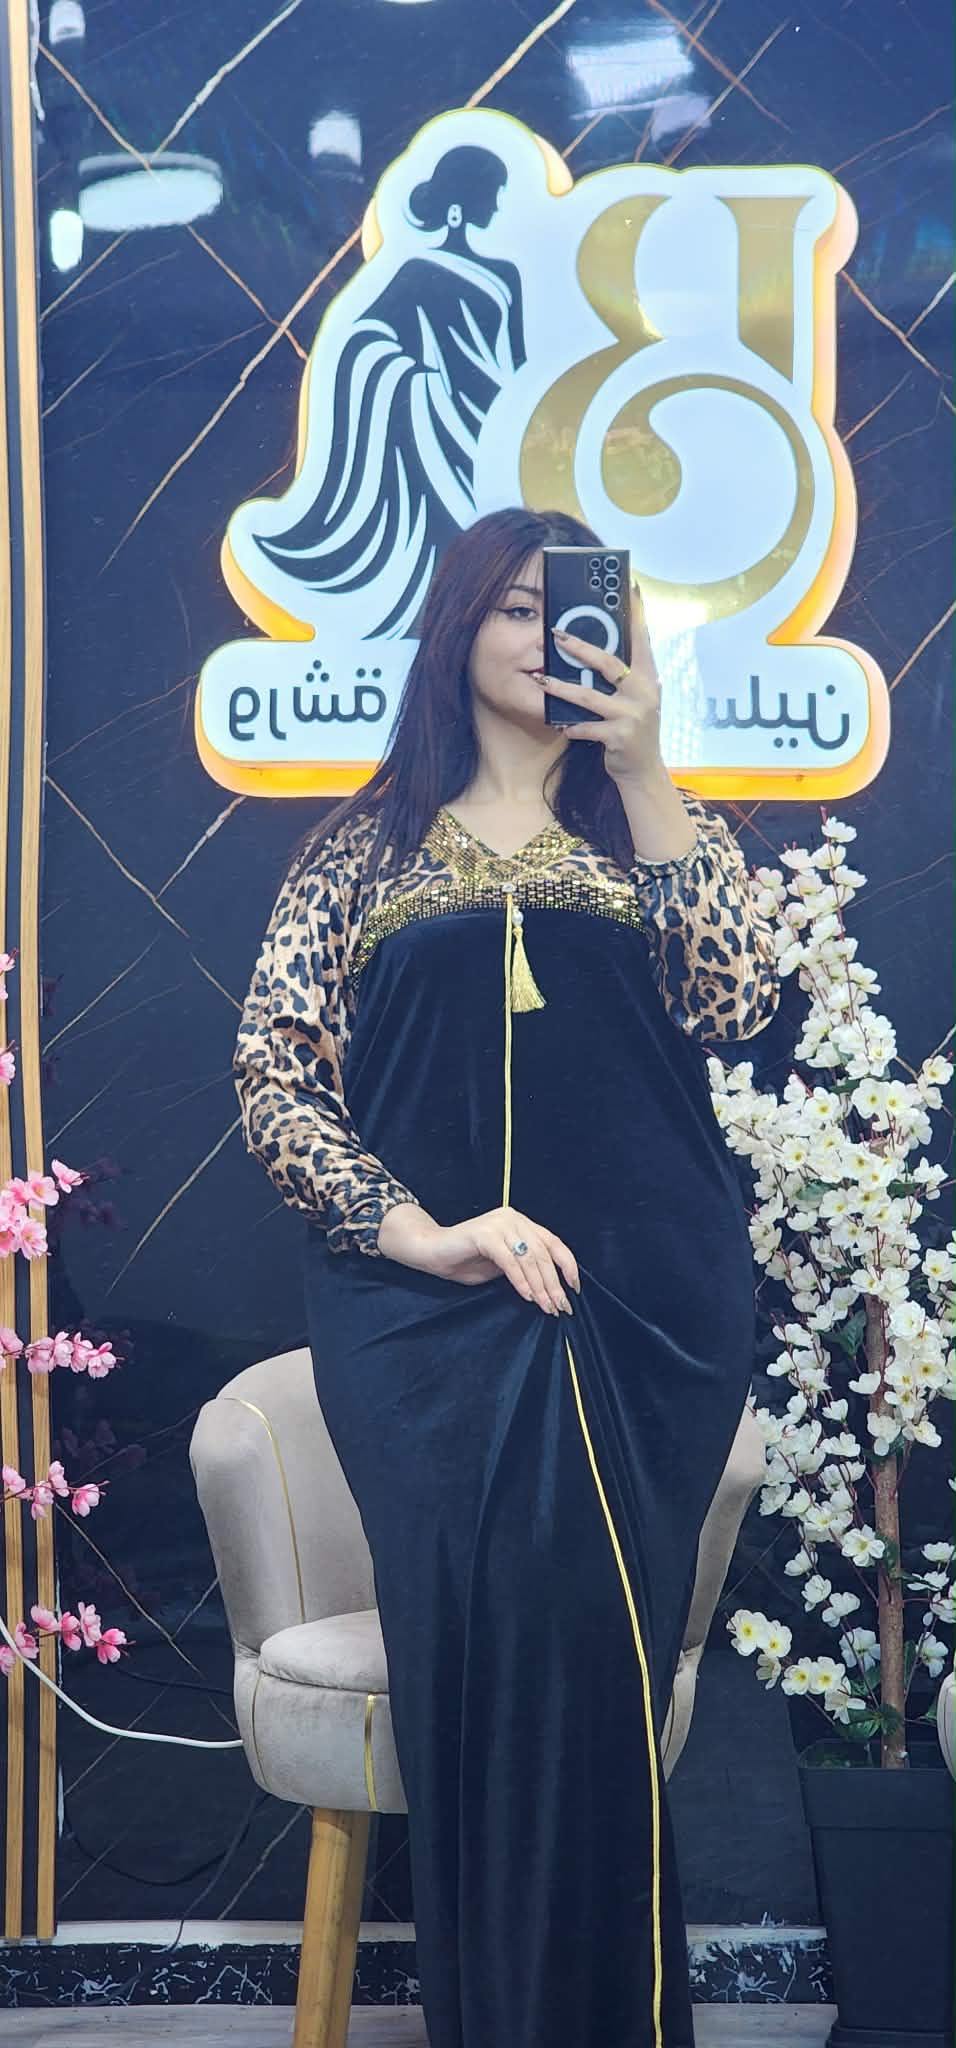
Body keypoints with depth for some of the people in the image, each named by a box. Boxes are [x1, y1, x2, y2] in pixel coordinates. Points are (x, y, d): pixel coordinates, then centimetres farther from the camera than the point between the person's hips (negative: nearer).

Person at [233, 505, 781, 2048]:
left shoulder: (647, 825, 17)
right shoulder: (367, 844, 15)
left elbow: (735, 1002, -3)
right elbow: (274, 1075, 4)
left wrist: (643, 769, -3)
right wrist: (416, 1230, -11)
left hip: (647, 1298, 1)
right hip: (419, 1303, 0)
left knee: (586, 1644, -15)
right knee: (490, 1624, -18)